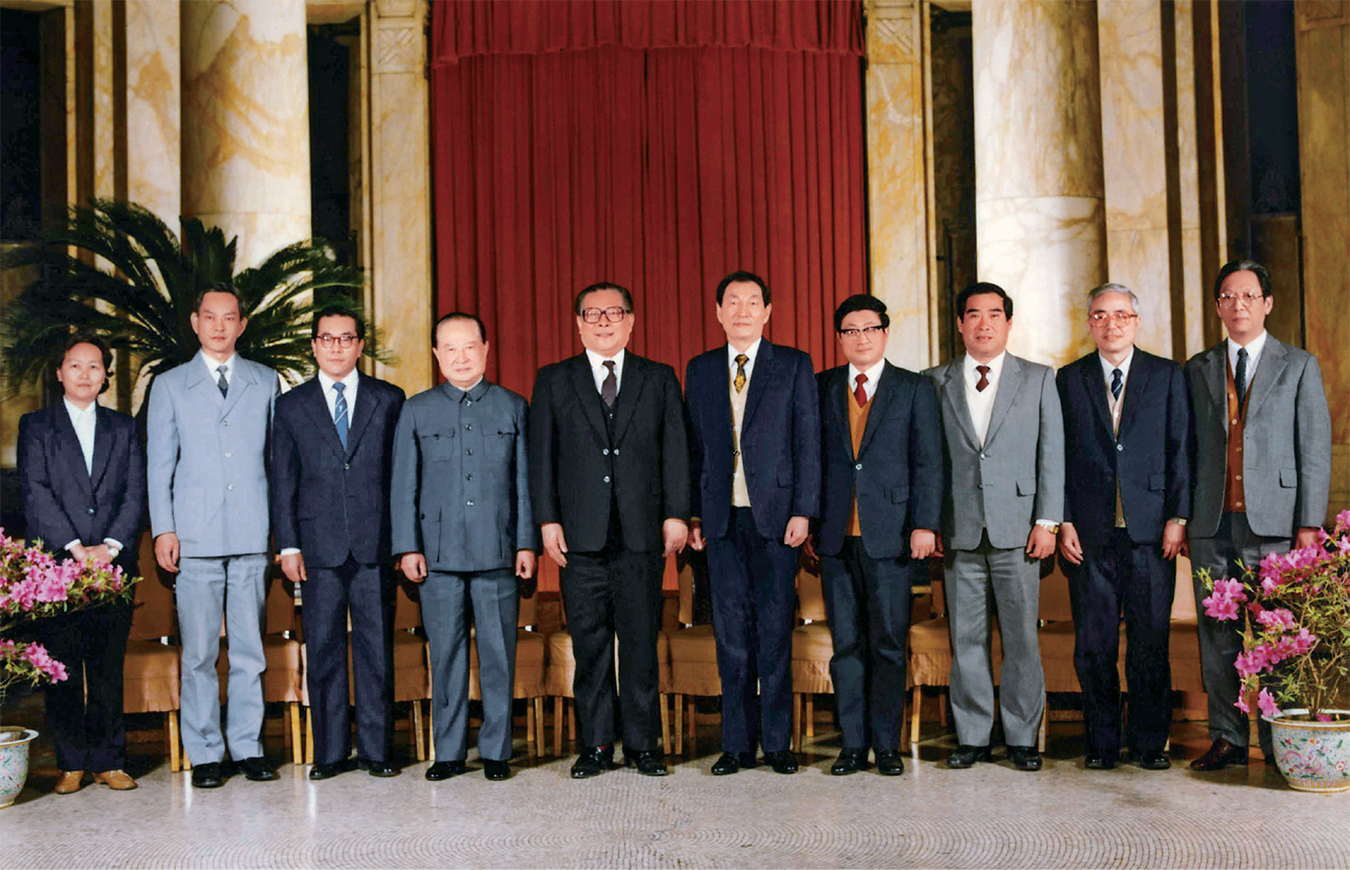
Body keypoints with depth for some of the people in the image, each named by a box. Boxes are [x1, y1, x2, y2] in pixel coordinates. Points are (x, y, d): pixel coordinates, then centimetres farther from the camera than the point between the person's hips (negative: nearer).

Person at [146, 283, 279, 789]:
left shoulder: (266, 382, 13)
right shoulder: (169, 386, 10)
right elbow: (159, 464, 8)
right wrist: (163, 529, -2)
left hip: (252, 537, 1)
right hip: (195, 538, -1)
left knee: (249, 649, 4)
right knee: (199, 653, 0)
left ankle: (248, 747, 13)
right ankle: (205, 753, 9)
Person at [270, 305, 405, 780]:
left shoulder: (389, 399, 9)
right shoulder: (292, 405, 10)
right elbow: (282, 481, 8)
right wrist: (287, 545, 0)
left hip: (375, 544, 0)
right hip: (319, 545, 1)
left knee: (376, 648, 2)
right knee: (323, 651, 3)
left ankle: (376, 749, 10)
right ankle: (331, 752, 12)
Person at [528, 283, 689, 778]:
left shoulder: (660, 380, 11)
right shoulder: (553, 381, 10)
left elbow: (675, 452, 7)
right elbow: (542, 454, 6)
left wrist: (676, 514, -2)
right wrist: (548, 519, -2)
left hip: (641, 533, 0)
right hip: (581, 533, 0)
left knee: (641, 640, 2)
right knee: (589, 643, 3)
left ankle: (644, 744, 11)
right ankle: (595, 745, 12)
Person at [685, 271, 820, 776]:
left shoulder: (794, 366, 4)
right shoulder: (700, 371, 12)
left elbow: (807, 443, 0)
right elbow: (694, 447, 12)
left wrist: (802, 511, -8)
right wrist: (693, 513, 5)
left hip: (775, 516, -2)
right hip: (721, 519, 2)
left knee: (775, 630, 0)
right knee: (731, 632, 5)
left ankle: (777, 743, 10)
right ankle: (737, 743, 13)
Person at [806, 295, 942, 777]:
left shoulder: (914, 389, 5)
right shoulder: (822, 388, 10)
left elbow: (928, 462, 1)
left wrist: (924, 525, -8)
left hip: (890, 535, -2)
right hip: (836, 537, 2)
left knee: (889, 643, 1)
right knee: (847, 644, 5)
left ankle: (886, 744, 11)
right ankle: (853, 743, 13)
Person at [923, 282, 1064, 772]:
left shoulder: (1038, 380, 8)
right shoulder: (936, 382, 9)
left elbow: (1051, 454, 5)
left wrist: (1047, 522, -3)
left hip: (1017, 528, -1)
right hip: (959, 530, 1)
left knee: (1021, 637, 2)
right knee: (966, 638, 5)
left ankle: (1021, 738, 13)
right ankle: (972, 737, 15)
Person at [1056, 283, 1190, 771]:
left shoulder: (1167, 376, 8)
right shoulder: (1068, 380, 9)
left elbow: (1180, 451, 4)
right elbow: (1059, 456, 7)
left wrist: (1177, 517, -4)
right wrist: (1064, 521, -2)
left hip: (1150, 531, 0)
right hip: (1090, 532, 1)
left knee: (1151, 642, 1)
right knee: (1093, 644, 3)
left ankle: (1150, 742, 13)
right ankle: (1102, 743, 14)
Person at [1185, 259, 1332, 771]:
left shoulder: (1299, 366, 6)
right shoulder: (1198, 370, 13)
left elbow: (1315, 449, 2)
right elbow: (1188, 448, 13)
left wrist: (1309, 524, -6)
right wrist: (1182, 518, 6)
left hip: (1273, 520, -2)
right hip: (1213, 523, 3)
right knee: (1218, 636, 5)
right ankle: (1227, 739, 13)